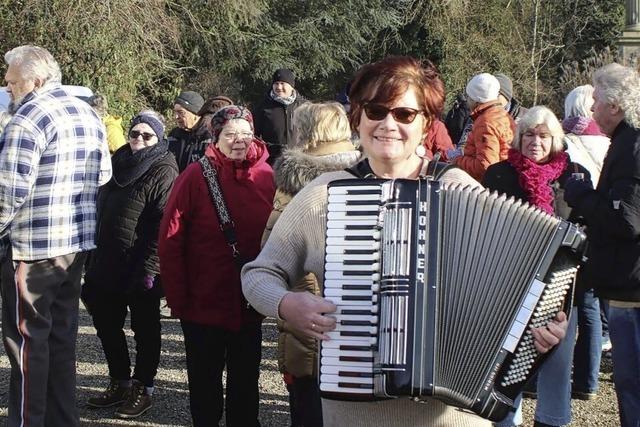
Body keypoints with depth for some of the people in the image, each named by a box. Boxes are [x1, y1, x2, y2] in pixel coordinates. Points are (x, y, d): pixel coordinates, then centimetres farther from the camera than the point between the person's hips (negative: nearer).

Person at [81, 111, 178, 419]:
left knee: (144, 328, 7)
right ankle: (119, 383, 30)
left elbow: (164, 225, -18)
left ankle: (142, 388, 19)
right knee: (106, 323, 15)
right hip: (107, 263, 8)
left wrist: (149, 268, -23)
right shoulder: (118, 162, 11)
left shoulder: (163, 171, -11)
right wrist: (93, 260, 15)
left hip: (140, 267, -8)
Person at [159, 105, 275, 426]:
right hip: (204, 303, -2)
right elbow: (170, 241, -10)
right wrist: (178, 299, -12)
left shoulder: (266, 177, -1)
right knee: (205, 380, 12)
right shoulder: (196, 176, -10)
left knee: (246, 379, 16)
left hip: (250, 304, 3)